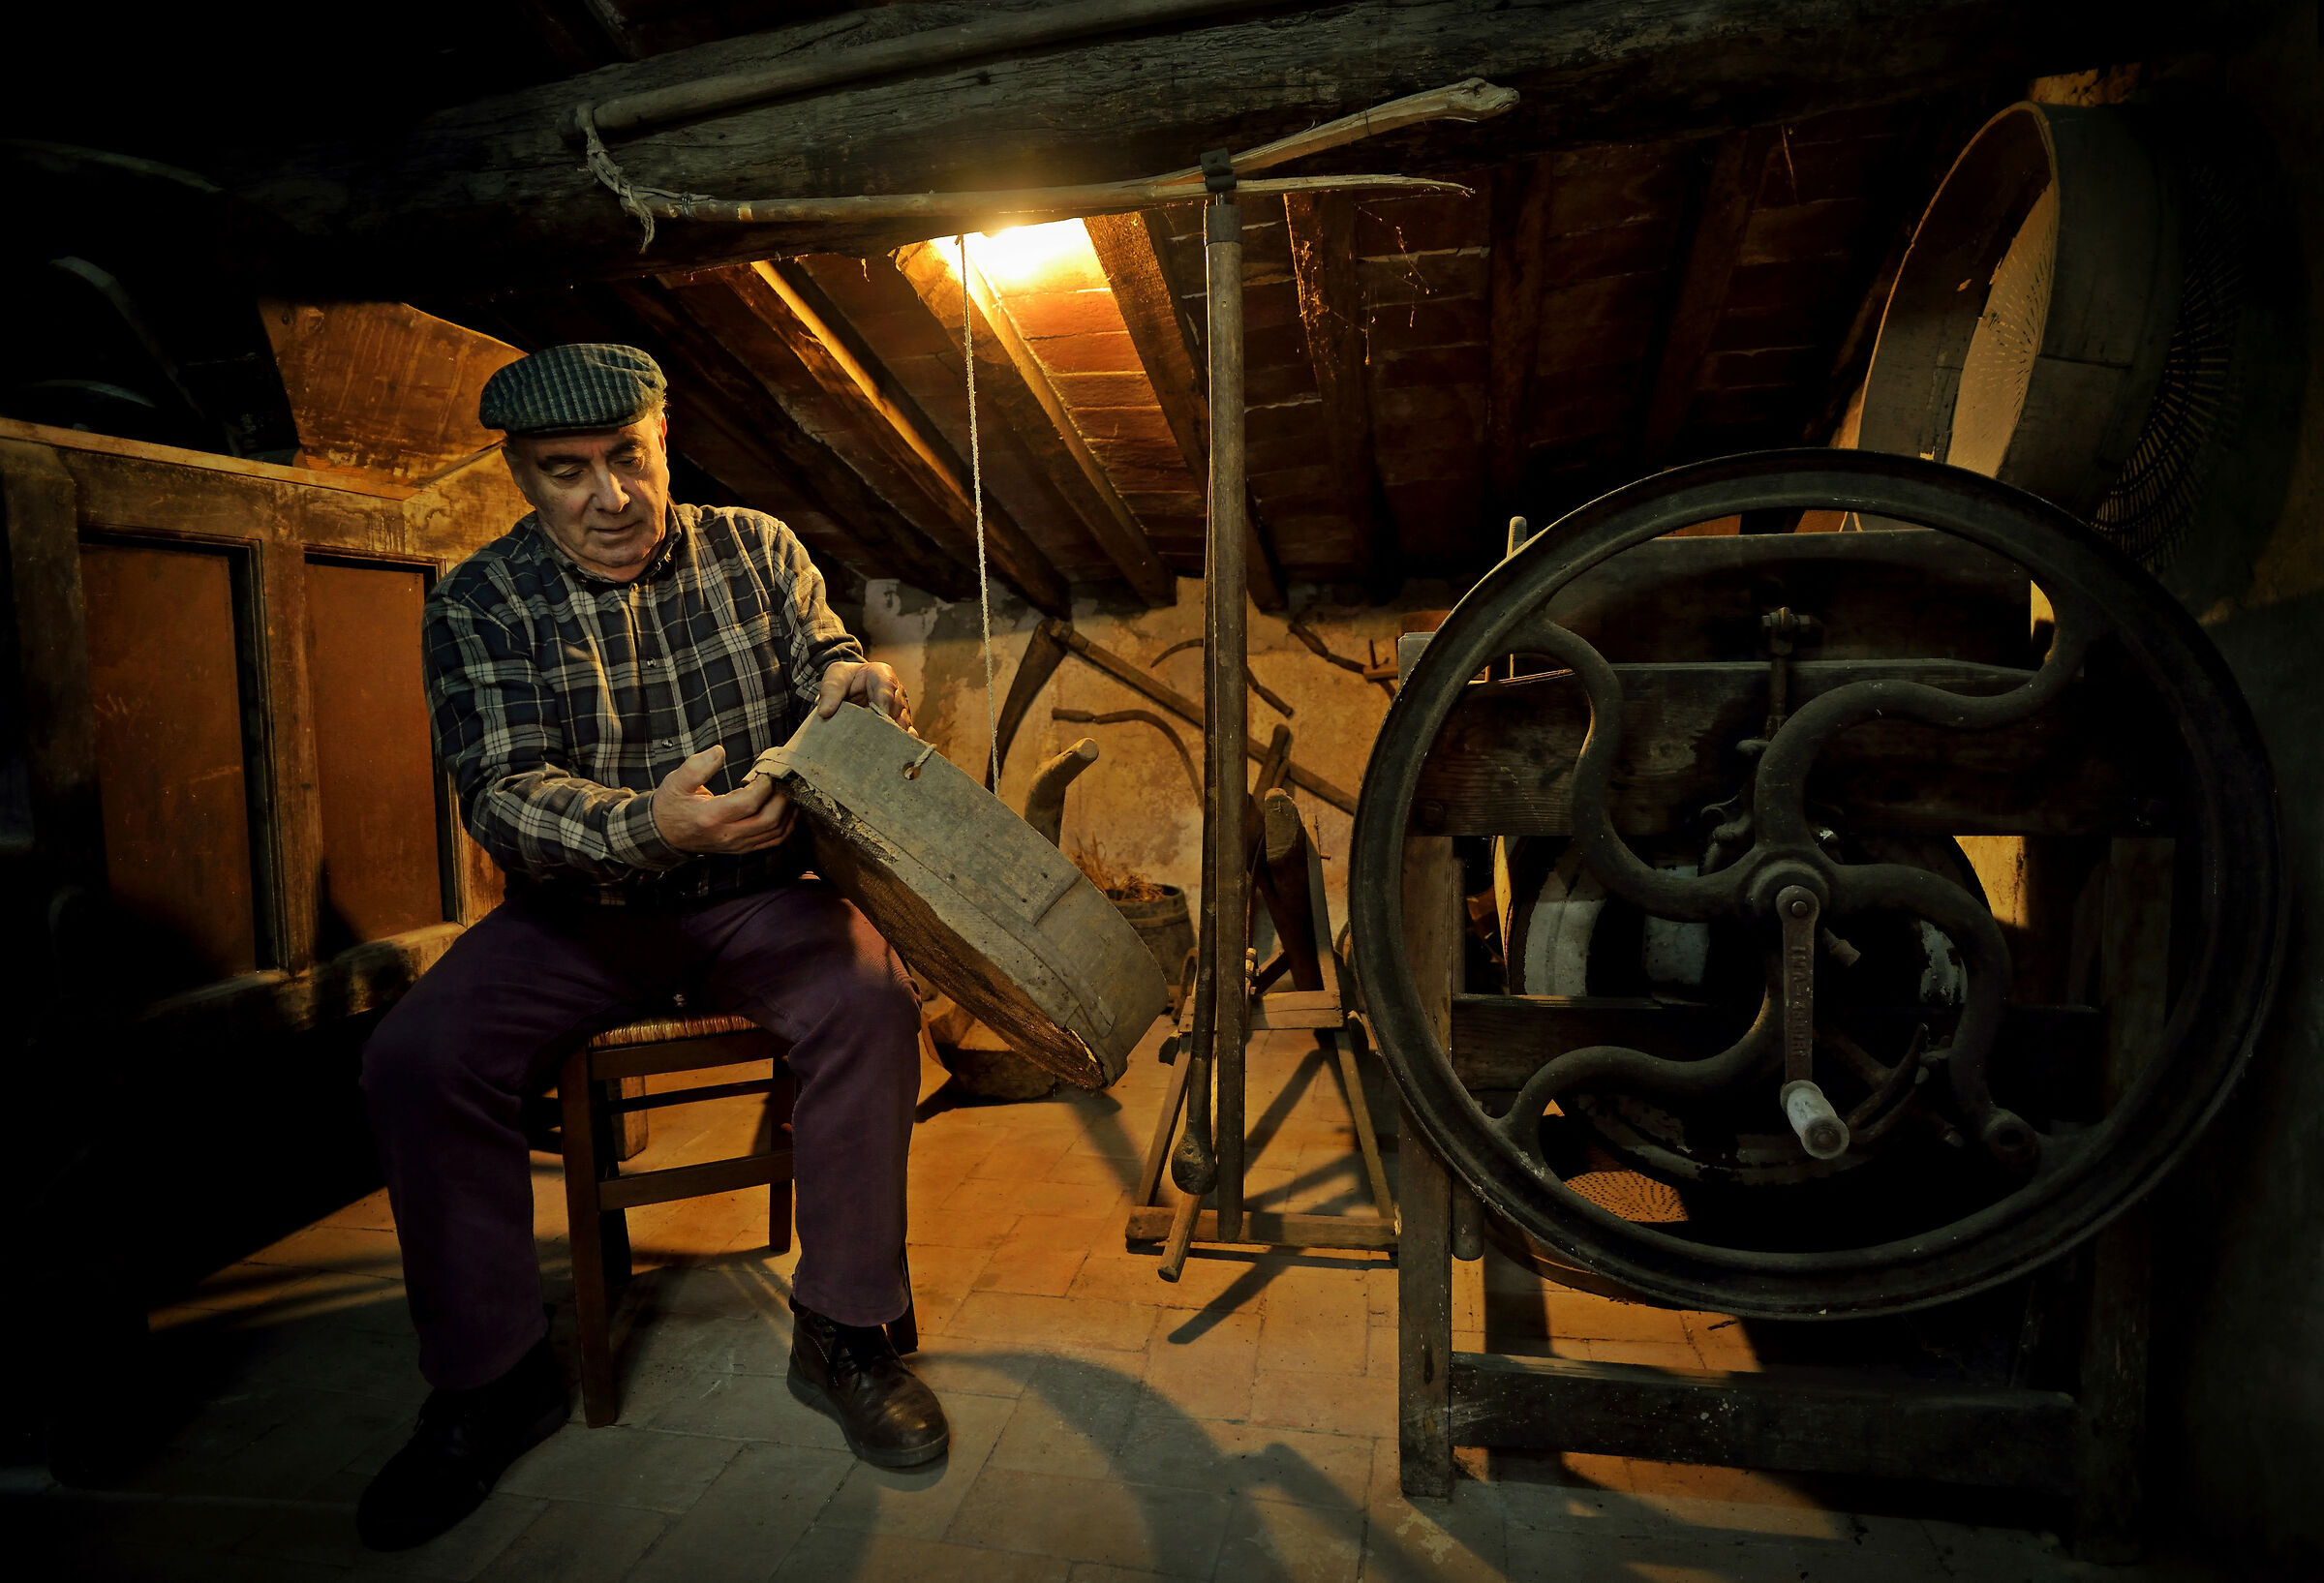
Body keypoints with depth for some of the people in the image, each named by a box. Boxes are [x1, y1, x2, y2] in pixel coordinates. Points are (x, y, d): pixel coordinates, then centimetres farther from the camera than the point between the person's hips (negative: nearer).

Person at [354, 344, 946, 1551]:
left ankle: (841, 1333, -12)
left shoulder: (755, 550, 2)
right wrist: (648, 826, -37)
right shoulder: (480, 604, -4)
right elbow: (500, 794, -16)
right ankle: (491, 1376, -2)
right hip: (581, 913, 1)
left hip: (759, 894, 0)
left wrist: (852, 679, -25)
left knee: (870, 999, -29)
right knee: (415, 1058, -22)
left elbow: (826, 662, 3)